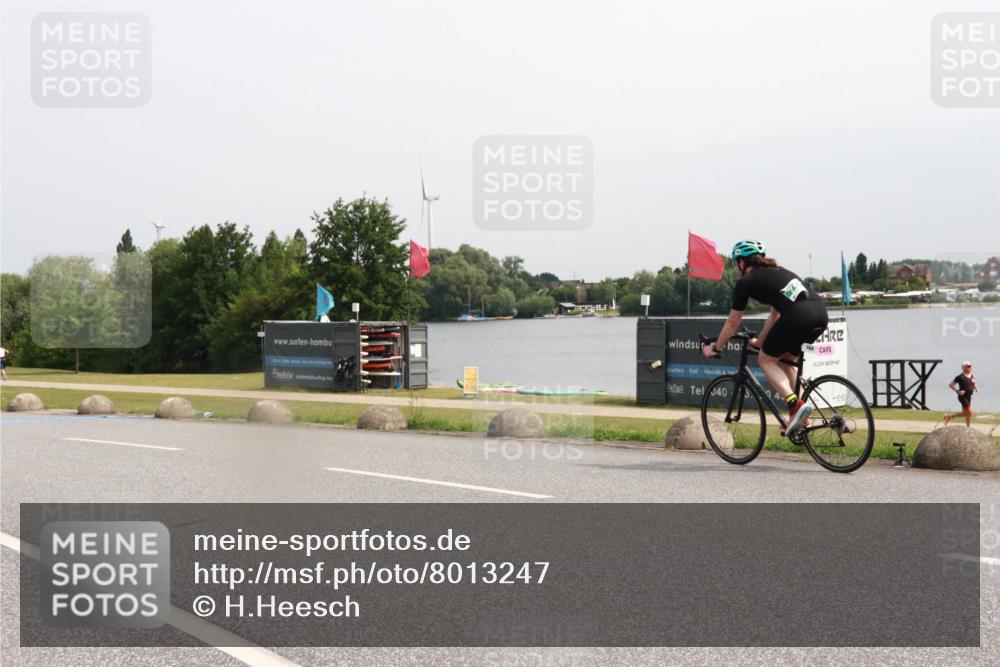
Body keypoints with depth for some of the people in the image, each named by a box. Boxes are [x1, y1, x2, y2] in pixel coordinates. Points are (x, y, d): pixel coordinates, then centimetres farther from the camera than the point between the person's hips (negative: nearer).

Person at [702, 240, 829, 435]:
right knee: (786, 360, 25)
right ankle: (798, 418, 19)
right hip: (821, 313, 7)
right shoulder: (777, 271, 33)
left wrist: (715, 348, 34)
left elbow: (733, 323, 20)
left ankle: (796, 404, -8)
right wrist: (760, 341, 53)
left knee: (766, 360, 13)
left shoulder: (746, 282, 13)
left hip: (798, 316, -7)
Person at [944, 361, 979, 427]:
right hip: (963, 397, -8)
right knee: (969, 412, -10)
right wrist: (958, 391, -17)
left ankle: (948, 417, 31)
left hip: (969, 397, 8)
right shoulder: (960, 377, -12)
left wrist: (976, 388, -1)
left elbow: (974, 385, 22)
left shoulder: (972, 376, 7)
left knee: (965, 413, 14)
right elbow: (950, 385, -9)